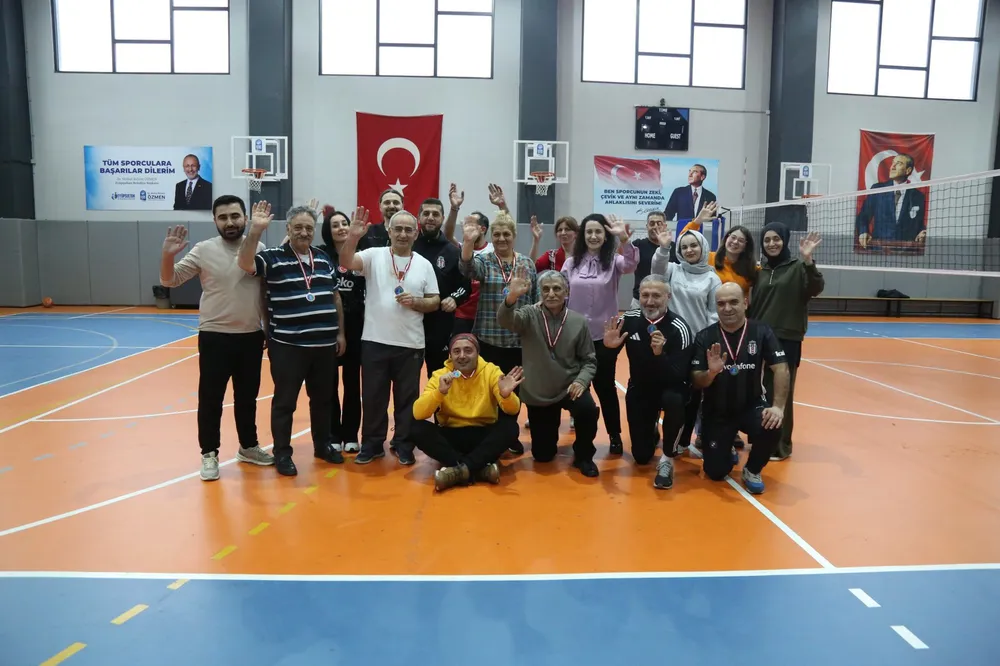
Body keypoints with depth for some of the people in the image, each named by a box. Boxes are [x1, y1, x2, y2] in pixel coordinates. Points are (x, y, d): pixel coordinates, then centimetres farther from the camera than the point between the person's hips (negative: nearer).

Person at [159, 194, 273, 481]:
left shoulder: (259, 249, 1)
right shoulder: (204, 250, -4)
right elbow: (169, 280, -2)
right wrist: (168, 255, -22)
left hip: (251, 337, 2)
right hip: (215, 337, -2)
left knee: (247, 397, 15)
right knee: (210, 398, 5)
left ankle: (248, 447, 31)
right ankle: (209, 454, 19)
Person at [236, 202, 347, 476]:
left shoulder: (323, 258, 10)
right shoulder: (273, 257, -5)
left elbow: (335, 297, 16)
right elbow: (245, 263, -24)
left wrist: (340, 332, 14)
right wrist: (255, 230, -33)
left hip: (324, 344, 5)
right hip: (288, 346, -5)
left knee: (323, 399, 16)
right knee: (285, 401, 6)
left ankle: (323, 444, 33)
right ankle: (282, 453, 19)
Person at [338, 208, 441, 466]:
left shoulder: (424, 264, 5)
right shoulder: (375, 255, 0)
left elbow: (435, 301, 6)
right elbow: (346, 262, -16)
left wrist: (416, 302, -13)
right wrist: (353, 236, -31)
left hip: (410, 344, 1)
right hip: (375, 341, -1)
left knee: (407, 397, 10)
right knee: (373, 396, 9)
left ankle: (403, 445, 25)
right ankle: (372, 444, 24)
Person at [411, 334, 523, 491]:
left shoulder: (491, 371, -7)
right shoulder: (440, 375, -6)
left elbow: (513, 411, -16)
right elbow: (418, 414, -19)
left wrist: (506, 395, -39)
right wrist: (440, 391, -35)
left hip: (484, 436, 0)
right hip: (451, 436, 1)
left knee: (510, 426, -28)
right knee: (418, 428, -26)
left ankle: (460, 470, -31)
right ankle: (481, 468, -31)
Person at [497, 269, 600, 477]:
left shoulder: (579, 322, -5)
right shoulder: (530, 315, -8)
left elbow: (589, 360, 1)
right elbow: (505, 320, -29)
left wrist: (581, 380, -19)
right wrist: (512, 297, -49)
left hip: (569, 388, 0)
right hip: (538, 393, 0)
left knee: (588, 410, -33)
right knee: (542, 455, 6)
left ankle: (583, 456, -2)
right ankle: (550, 432, 44)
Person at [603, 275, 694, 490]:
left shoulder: (679, 329, -22)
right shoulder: (629, 320, -12)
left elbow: (678, 377, -28)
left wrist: (660, 354, -44)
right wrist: (608, 346, -26)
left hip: (670, 388, -3)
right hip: (639, 389, 3)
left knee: (673, 400, -40)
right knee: (641, 456, 4)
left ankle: (667, 460, -17)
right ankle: (651, 430, 41)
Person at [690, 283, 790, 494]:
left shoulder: (761, 332, -7)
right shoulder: (705, 337, -8)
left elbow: (781, 369, -13)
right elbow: (696, 382, -10)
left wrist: (778, 406, -25)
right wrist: (711, 372, -32)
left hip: (753, 406, 0)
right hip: (717, 412, 0)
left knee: (771, 426, -33)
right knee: (716, 472, -6)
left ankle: (752, 470, 0)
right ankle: (725, 448, 33)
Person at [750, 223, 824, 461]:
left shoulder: (797, 267, -3)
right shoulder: (760, 271, 10)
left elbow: (816, 289, -19)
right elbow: (753, 305, 12)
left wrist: (808, 260, -31)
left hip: (787, 340, -4)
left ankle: (781, 444, 15)